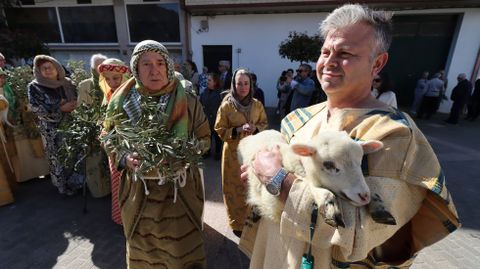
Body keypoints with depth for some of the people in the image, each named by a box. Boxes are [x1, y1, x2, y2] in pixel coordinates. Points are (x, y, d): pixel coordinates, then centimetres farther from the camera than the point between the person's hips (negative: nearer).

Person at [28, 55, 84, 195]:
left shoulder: (67, 83, 4)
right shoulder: (34, 87, -5)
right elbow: (36, 108, -12)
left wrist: (73, 105, -12)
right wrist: (60, 109, -17)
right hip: (52, 130, -2)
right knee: (57, 158, 6)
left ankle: (77, 181, 26)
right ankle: (64, 185, 23)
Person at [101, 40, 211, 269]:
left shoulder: (187, 101, -8)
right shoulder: (122, 101, -4)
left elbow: (204, 139, -1)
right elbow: (108, 139, 7)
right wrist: (124, 158, -13)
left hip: (180, 188, -1)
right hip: (139, 189, 2)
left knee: (183, 247, 13)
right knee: (143, 248, 22)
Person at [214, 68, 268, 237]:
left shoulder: (257, 104, 1)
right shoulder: (226, 105, -8)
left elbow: (264, 124, 11)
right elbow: (219, 129, -5)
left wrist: (255, 128, -11)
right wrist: (238, 130, -20)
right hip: (234, 152, -3)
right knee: (235, 187, 6)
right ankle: (237, 223, 26)